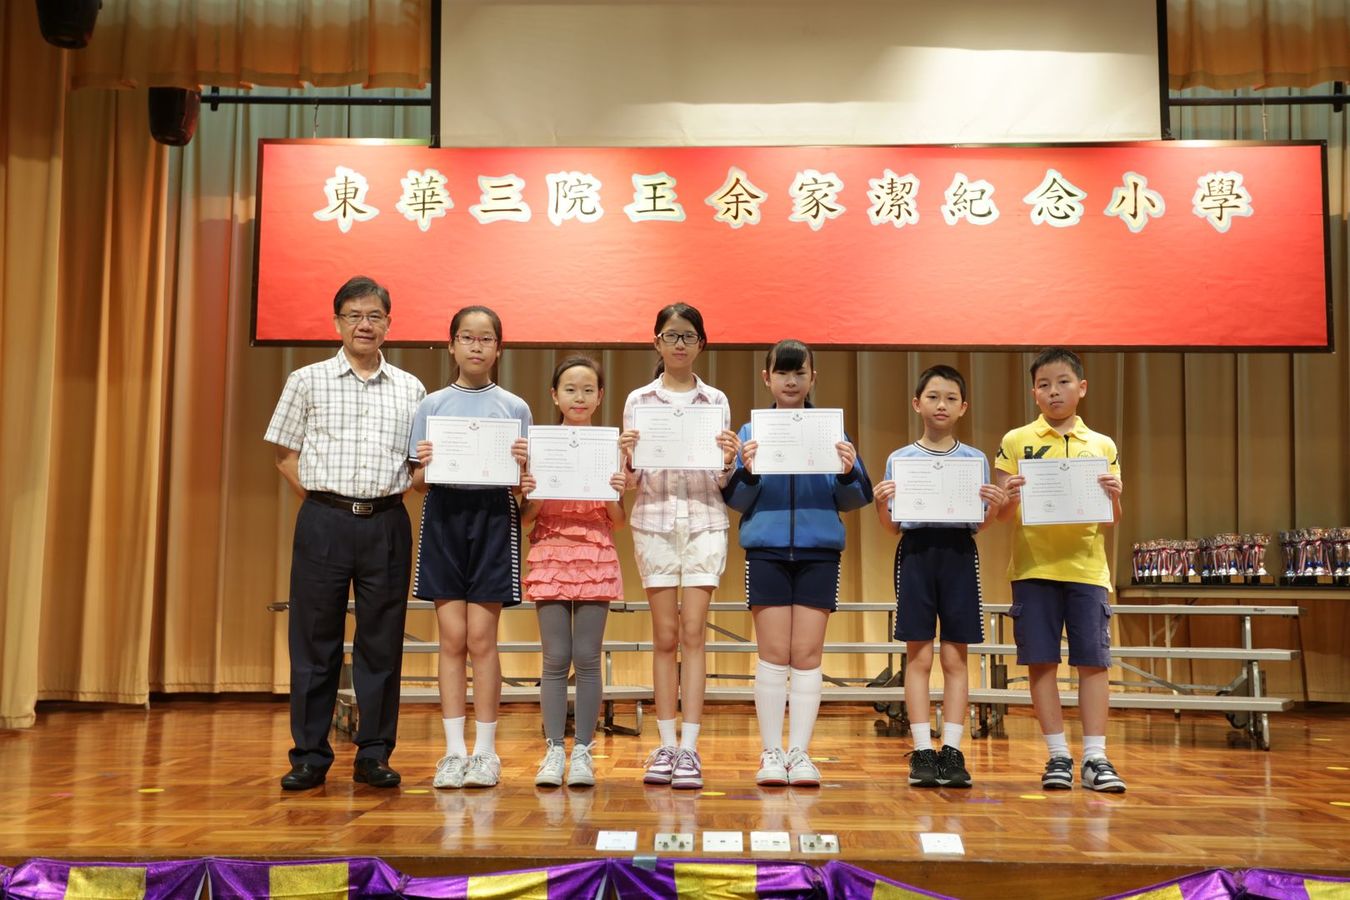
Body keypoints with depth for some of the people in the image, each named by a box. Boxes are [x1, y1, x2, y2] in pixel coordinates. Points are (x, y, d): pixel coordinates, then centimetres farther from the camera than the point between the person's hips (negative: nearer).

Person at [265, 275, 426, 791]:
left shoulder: (410, 390, 10)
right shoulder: (308, 381, 6)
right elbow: (285, 454, 8)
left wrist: (390, 496, -2)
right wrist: (320, 499, -2)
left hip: (386, 523, 1)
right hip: (324, 521, -1)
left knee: (381, 640, 4)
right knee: (314, 639, 2)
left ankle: (373, 755, 14)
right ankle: (310, 756, 12)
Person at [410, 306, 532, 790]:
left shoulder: (514, 407, 7)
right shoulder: (432, 405, 9)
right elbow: (418, 482, 8)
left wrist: (522, 465, -14)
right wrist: (423, 467, -13)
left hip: (493, 518, -1)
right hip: (444, 518, 1)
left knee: (481, 638, -2)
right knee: (452, 639, 1)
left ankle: (485, 750, 8)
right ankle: (454, 750, 9)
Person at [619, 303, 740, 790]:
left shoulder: (716, 401, 8)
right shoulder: (639, 400, 8)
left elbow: (723, 483, 6)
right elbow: (632, 478, 5)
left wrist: (728, 462, -15)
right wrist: (628, 456, -15)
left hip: (704, 519, 0)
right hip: (654, 519, 0)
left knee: (692, 634, -5)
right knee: (665, 637, 2)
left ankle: (689, 749, -3)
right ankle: (666, 746, 9)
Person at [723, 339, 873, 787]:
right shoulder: (751, 432, 7)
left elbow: (854, 500, 5)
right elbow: (736, 501, 3)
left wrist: (848, 473, -16)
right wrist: (747, 472, -16)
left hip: (818, 551, 0)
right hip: (766, 551, 0)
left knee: (807, 654, 1)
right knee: (773, 654, 1)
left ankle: (800, 753, 8)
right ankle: (771, 754, 8)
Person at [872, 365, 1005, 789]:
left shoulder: (976, 460, 9)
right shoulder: (899, 460, 7)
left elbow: (979, 524, 7)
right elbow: (893, 527, 7)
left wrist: (995, 507, -13)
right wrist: (882, 505, -13)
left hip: (959, 552, 1)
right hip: (916, 551, -1)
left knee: (955, 657, 2)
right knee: (919, 656, -1)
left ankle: (952, 750, 7)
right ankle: (922, 751, 4)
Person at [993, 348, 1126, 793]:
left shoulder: (1102, 446, 11)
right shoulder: (1015, 442, 6)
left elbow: (1112, 518, 11)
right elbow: (999, 513, 4)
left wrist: (1113, 497, -10)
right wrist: (1010, 498, -18)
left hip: (1086, 567, 1)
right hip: (1033, 567, -1)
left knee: (1093, 659, -1)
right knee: (1041, 660, 0)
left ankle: (1095, 757, 5)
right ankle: (1058, 755, 9)